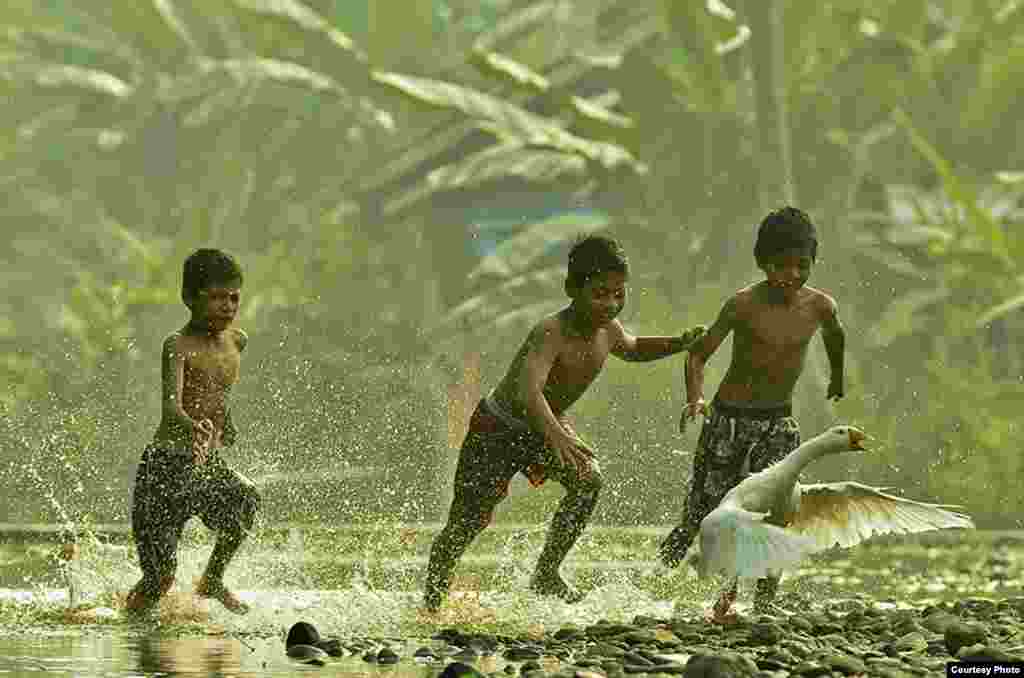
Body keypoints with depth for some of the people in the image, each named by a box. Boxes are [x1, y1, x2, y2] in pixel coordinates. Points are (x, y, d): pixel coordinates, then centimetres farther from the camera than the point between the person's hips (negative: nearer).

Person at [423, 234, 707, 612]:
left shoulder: (608, 331, -10)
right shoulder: (551, 333, -35)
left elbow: (632, 349, 17)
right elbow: (528, 390, -51)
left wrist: (678, 344, 0)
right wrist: (555, 435, -68)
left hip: (546, 426, 7)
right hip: (499, 427, -7)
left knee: (589, 480, -19)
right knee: (468, 523, -2)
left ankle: (546, 574, -7)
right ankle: (430, 605, 21)